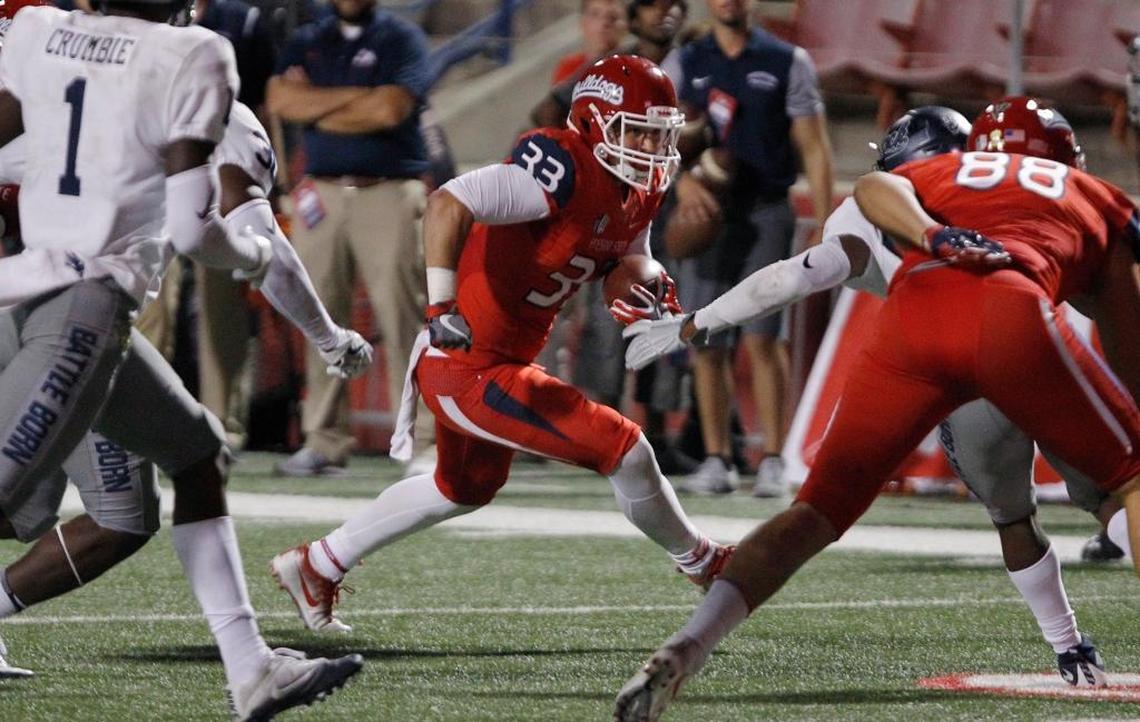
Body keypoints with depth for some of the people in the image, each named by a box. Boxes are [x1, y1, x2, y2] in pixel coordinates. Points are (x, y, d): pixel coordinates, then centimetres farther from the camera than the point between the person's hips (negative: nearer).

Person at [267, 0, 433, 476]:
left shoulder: (402, 40, 4)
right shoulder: (307, 42, 15)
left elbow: (391, 110, -13)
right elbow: (281, 101, -2)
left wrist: (316, 108, -2)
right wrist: (354, 97, -7)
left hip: (387, 192, -4)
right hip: (320, 193, 4)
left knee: (402, 315, -10)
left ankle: (425, 441, -9)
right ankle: (323, 441, 7)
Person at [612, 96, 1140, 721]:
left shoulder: (939, 171, 38)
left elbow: (874, 188, 13)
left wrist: (938, 238, -4)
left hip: (911, 313, 2)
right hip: (1009, 311, -2)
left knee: (818, 511, 12)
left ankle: (685, 648, -7)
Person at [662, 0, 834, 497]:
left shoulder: (787, 62, 4)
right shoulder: (685, 65, 9)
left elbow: (813, 148, 2)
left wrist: (824, 225, -5)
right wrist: (681, 180, -21)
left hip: (765, 213, -2)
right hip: (705, 212, 2)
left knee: (762, 339, -8)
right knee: (706, 344, 2)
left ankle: (772, 461, -4)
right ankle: (716, 460, 8)